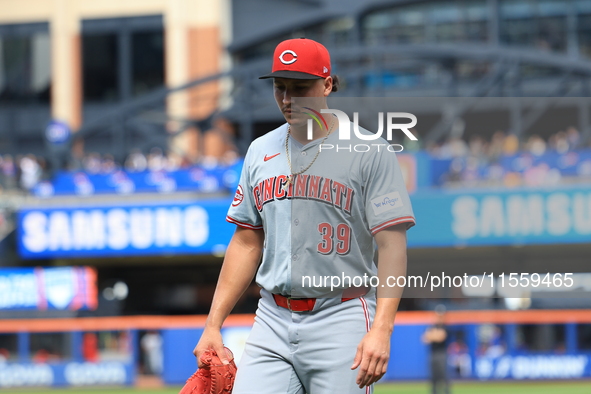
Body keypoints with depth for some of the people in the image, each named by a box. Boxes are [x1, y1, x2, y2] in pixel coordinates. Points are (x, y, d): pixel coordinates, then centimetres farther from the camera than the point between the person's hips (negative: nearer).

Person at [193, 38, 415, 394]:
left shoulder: (369, 152, -4)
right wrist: (213, 325, 12)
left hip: (341, 321, -5)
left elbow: (392, 245, -9)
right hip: (272, 321, 5)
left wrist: (381, 329, -21)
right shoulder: (261, 151, 14)